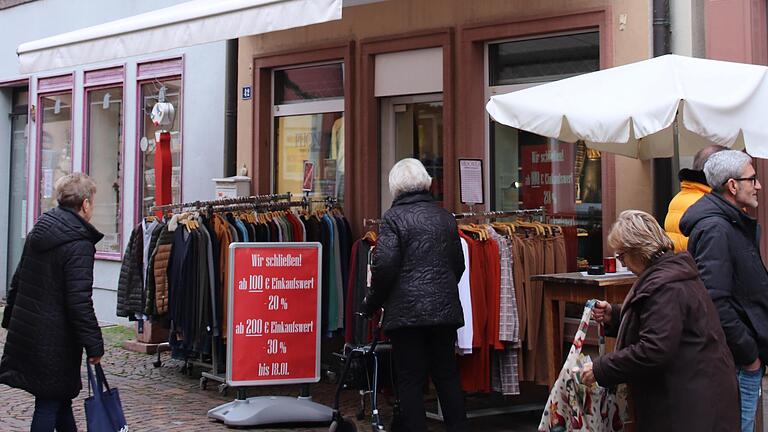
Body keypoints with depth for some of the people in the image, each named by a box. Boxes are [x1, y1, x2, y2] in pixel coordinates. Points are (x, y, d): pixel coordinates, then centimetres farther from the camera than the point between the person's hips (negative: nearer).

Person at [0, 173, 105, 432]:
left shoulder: (37, 233, 9)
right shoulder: (79, 245, -17)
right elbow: (79, 301, -21)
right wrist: (94, 344, -17)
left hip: (25, 331, 8)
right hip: (55, 340, -8)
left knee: (61, 395, 21)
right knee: (49, 403, 1)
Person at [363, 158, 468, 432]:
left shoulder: (394, 217, -7)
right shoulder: (445, 217, 9)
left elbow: (384, 266, -14)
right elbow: (458, 263, 15)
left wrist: (371, 303, 0)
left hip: (406, 310, -5)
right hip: (445, 307, 5)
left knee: (410, 380, 2)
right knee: (447, 375, 13)